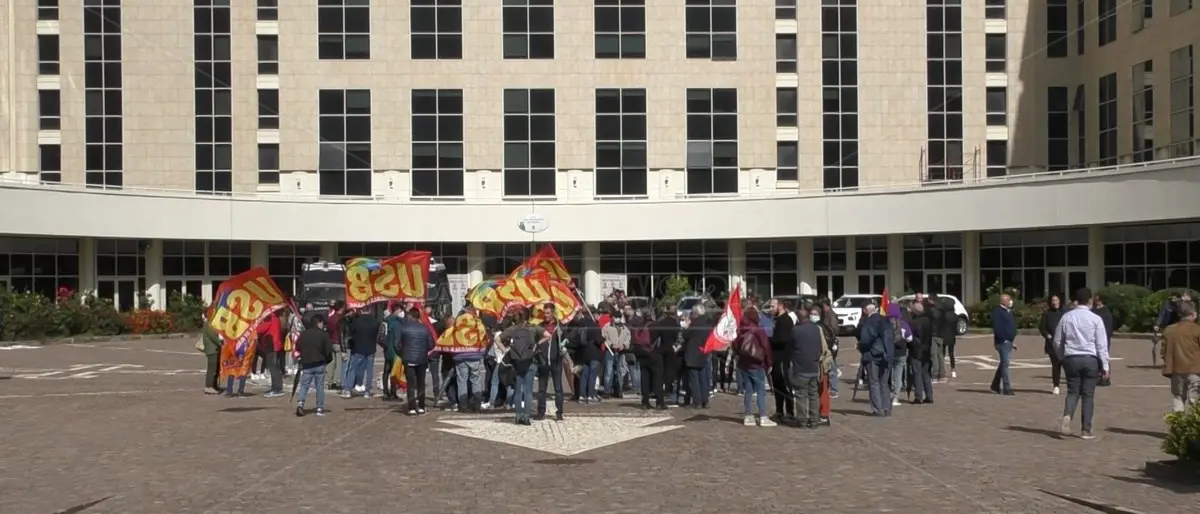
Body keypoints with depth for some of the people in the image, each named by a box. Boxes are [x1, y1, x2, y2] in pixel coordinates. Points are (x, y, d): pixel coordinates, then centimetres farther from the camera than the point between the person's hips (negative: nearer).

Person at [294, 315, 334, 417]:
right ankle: (320, 408, 8)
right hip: (319, 365, -2)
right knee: (320, 386, 7)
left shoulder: (303, 334, 1)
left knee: (304, 385, 8)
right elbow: (329, 351, -10)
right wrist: (326, 360, 9)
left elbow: (297, 348, 8)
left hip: (306, 365, 2)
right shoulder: (324, 335, -9)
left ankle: (300, 403, -13)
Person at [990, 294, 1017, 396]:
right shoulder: (998, 312, -13)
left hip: (1009, 342, 10)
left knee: (1004, 363, 15)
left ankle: (995, 386, 25)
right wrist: (1004, 339, -21)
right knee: (1005, 363, -8)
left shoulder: (1009, 312, 17)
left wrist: (1013, 340, 17)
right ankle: (1007, 389, -6)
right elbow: (997, 328, -20)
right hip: (1003, 342, -10)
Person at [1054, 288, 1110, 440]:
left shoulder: (1066, 317, 3)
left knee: (1073, 392, 9)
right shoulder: (1095, 319, -4)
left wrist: (1062, 359, 20)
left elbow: (1057, 341, 7)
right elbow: (1101, 344, -3)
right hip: (1090, 359, -2)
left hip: (1071, 359, 2)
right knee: (1088, 395, 5)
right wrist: (1105, 365, 2)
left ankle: (1067, 416, -18)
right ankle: (1086, 430, 7)